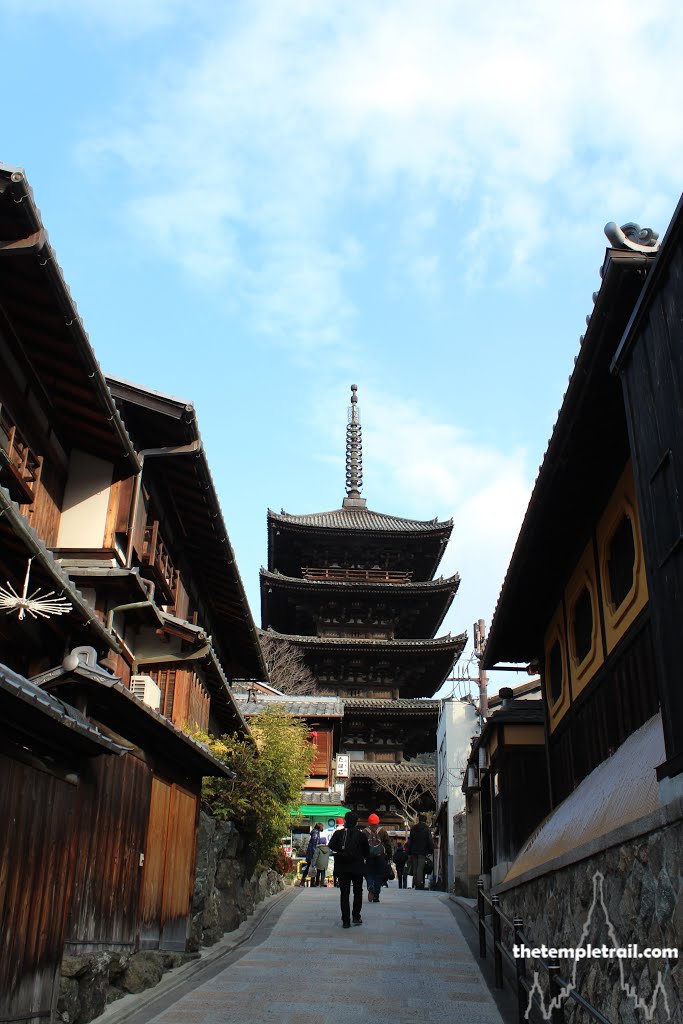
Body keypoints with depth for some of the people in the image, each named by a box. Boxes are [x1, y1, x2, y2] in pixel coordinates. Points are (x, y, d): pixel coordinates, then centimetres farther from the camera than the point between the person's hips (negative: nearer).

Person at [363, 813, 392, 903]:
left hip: (368, 857, 0)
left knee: (369, 874, 9)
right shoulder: (383, 831, 4)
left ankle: (370, 889, -19)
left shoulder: (365, 832, 2)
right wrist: (389, 858, 7)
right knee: (379, 875, 8)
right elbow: (388, 845, 4)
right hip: (380, 857, 0)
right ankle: (376, 896, 8)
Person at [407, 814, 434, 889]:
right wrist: (431, 851, 0)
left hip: (414, 851, 4)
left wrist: (409, 851, 15)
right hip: (423, 851, -4)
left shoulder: (413, 828, 10)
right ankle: (419, 884, -18)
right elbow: (430, 841, -6)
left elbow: (410, 840, 12)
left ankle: (415, 884, 11)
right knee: (420, 867, -8)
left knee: (415, 868, 10)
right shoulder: (426, 828, -3)